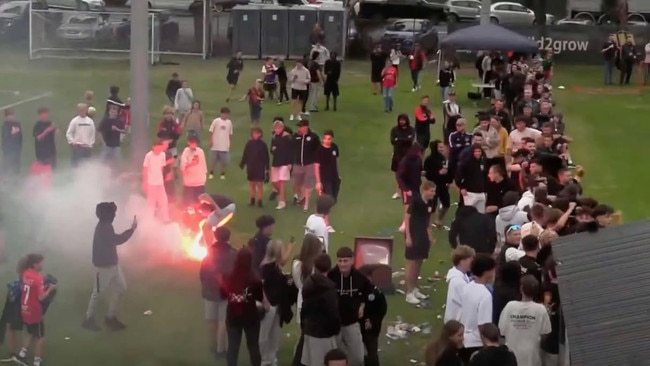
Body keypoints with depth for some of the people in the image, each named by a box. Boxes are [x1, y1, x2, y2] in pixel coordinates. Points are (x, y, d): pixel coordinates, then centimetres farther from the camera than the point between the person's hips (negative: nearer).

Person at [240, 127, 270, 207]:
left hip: (260, 168, -2)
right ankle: (252, 200, 19)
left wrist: (267, 169, -3)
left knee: (260, 184, -2)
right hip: (250, 167, 3)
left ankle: (260, 201, 3)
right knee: (252, 184, 9)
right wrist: (242, 164, 0)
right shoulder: (249, 144, 0)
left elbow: (266, 158, -2)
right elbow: (245, 155, 5)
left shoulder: (263, 144, -5)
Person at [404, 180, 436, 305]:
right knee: (411, 263, -4)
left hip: (423, 235, 7)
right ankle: (409, 293, 0)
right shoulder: (415, 201, -18)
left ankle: (415, 289, 26)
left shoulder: (430, 203, 1)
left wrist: (430, 236, 14)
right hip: (413, 234, -7)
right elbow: (407, 218, -15)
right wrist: (408, 236, -17)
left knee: (419, 262, 14)